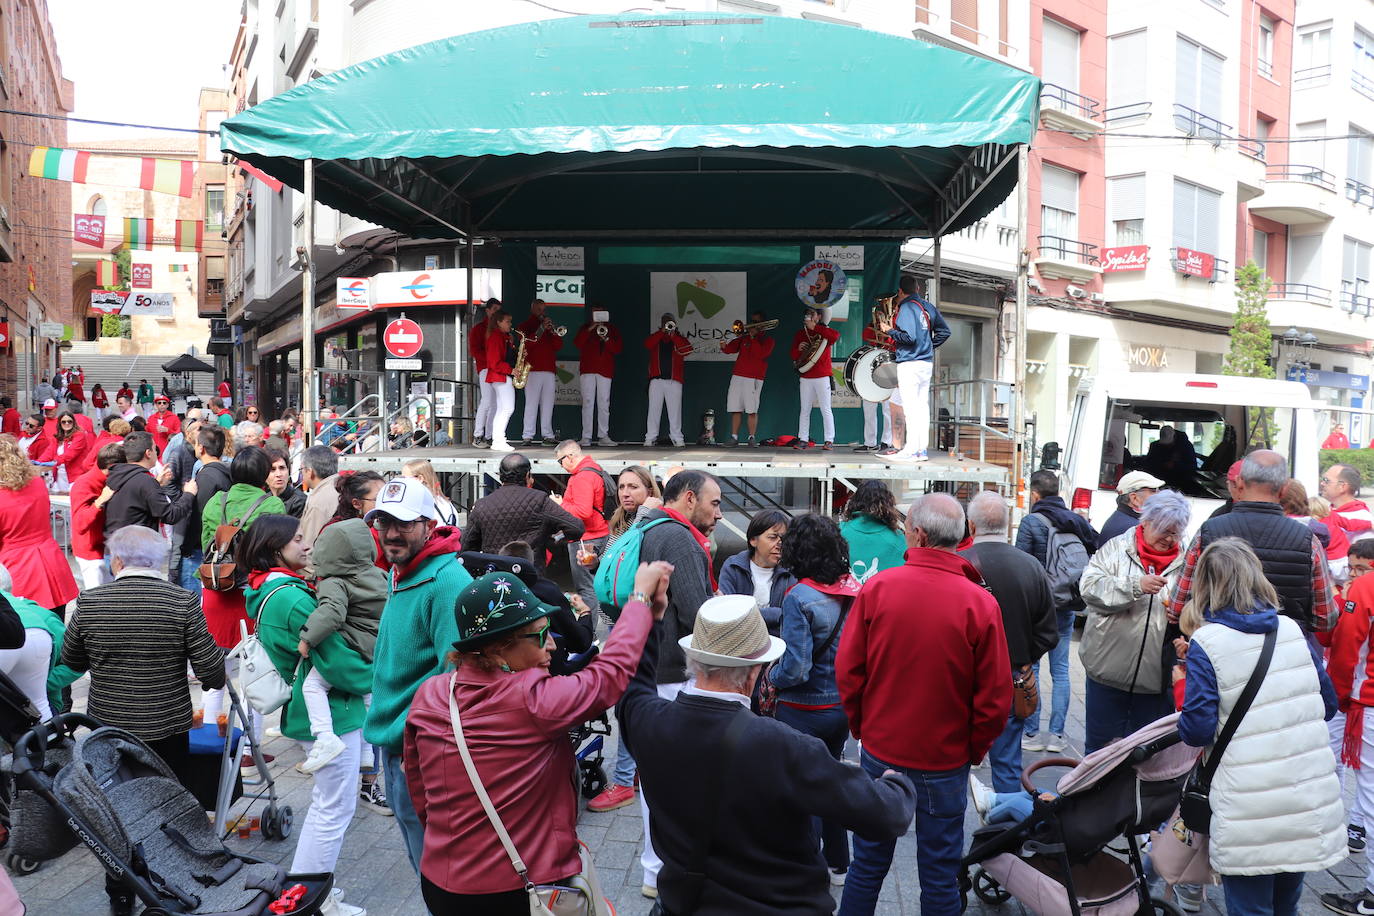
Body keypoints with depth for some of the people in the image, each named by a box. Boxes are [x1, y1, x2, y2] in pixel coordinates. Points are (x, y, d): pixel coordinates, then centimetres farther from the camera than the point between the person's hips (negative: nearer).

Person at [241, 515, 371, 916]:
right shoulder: (294, 598, -24)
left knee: (324, 804, 23)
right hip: (330, 713, -10)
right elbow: (338, 665, -22)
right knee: (336, 810, 4)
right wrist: (375, 676, -6)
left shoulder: (266, 593, 7)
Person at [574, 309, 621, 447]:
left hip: (605, 370, 1)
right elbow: (577, 344, -3)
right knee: (588, 402, -5)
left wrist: (606, 338, -12)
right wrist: (590, 330, -11)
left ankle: (604, 437, 0)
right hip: (588, 369, -1)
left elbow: (617, 348, 4)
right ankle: (586, 437, -6)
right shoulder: (585, 328, 14)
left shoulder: (611, 329, 15)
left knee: (604, 403, -2)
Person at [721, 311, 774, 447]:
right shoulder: (744, 337, 18)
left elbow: (760, 354, -12)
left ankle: (752, 438, 1)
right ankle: (734, 437, 5)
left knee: (752, 410, -6)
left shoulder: (768, 340, 6)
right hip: (737, 376, 4)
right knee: (735, 409, 1)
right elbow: (731, 349, 11)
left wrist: (753, 337, -8)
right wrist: (724, 347, -10)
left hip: (754, 379, -4)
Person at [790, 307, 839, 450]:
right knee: (805, 410, 4)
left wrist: (815, 327, -21)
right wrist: (798, 349, -10)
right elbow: (793, 356, 12)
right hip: (805, 378, 4)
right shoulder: (801, 334, 13)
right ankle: (803, 440, 6)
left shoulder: (824, 331, 2)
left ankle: (829, 440, 0)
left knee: (826, 410, -3)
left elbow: (835, 335, -22)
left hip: (822, 377, -4)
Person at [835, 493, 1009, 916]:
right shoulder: (980, 603, -15)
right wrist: (974, 750, 6)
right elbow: (995, 696, -10)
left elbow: (847, 670, -6)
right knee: (940, 873, 14)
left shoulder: (877, 587, -12)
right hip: (945, 761, -1)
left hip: (880, 751, 1)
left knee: (868, 862, 17)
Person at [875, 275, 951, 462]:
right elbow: (944, 331, 15)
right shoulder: (928, 307, 12)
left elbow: (909, 336, -20)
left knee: (910, 407, -7)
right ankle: (923, 449, 13)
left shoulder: (906, 308, -11)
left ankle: (911, 450, -7)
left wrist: (890, 331, -7)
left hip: (909, 364, -8)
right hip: (927, 362, 8)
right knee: (923, 406, 10)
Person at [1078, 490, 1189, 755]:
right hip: (1109, 670, -2)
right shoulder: (1116, 548, -1)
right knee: (1099, 746, 11)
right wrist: (1135, 586, -25)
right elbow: (1090, 587, -15)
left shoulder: (1184, 562, 6)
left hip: (1157, 676, 2)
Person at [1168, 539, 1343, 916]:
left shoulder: (1205, 644, -12)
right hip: (1311, 804, 5)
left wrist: (1183, 687, 3)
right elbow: (1328, 704, 12)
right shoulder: (1292, 630, 2)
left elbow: (1197, 731, -14)